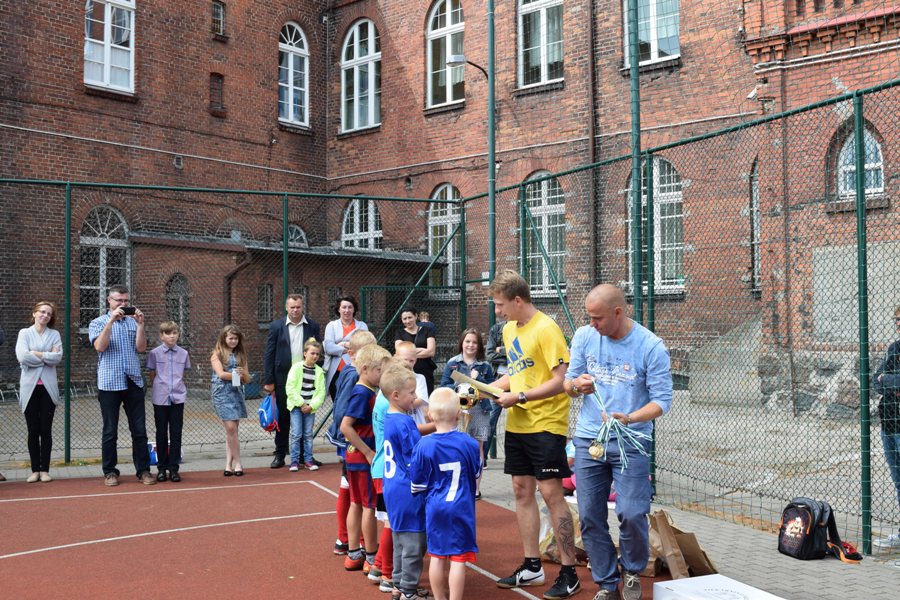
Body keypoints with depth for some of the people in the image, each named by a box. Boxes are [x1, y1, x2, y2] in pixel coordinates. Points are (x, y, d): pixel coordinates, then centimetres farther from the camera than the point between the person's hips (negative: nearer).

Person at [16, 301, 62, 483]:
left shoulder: (54, 335, 9)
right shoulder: (24, 333, 6)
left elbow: (58, 357, -7)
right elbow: (22, 356, -10)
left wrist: (36, 354, -7)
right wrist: (47, 356, -6)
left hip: (48, 387, 1)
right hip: (30, 386, 0)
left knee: (46, 430, 2)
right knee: (33, 430, 2)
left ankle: (45, 470, 6)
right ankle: (35, 470, 7)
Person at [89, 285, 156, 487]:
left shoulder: (133, 322, 11)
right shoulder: (98, 323, 5)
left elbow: (141, 347, -1)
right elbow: (100, 347, -13)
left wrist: (140, 324, -11)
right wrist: (111, 321, -18)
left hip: (134, 382, 2)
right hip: (109, 383, -2)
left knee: (139, 430, 3)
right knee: (110, 431, 4)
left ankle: (143, 470, 8)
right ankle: (110, 472, 12)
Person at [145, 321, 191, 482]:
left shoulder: (183, 353, 6)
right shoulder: (154, 353, -1)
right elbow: (152, 376, 4)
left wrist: (178, 388, 4)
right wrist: (159, 390, -3)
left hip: (178, 398, 2)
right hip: (160, 398, -2)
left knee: (176, 434, 3)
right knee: (161, 434, 6)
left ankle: (173, 468, 9)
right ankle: (162, 468, 15)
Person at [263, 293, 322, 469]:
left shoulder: (313, 326, 4)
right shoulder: (276, 326, 1)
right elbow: (269, 354, 1)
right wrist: (268, 381, -4)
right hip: (283, 379, -1)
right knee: (283, 417, 4)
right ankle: (280, 454, 12)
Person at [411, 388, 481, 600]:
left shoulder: (423, 445, -9)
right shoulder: (469, 443, -10)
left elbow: (417, 483, -2)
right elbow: (477, 473, 7)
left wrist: (420, 493, 18)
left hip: (435, 508, 2)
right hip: (461, 508, -2)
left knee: (437, 556, 14)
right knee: (458, 558, 2)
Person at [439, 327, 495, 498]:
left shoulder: (485, 366, 8)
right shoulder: (452, 363, 5)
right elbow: (444, 386, 1)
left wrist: (478, 379, -9)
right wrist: (459, 388, -14)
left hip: (480, 409, 1)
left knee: (478, 447, 6)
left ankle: (476, 487, 14)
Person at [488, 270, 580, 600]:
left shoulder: (546, 329, -15)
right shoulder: (509, 329, 10)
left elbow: (561, 380, -19)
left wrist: (520, 397, -20)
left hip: (545, 424, -8)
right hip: (517, 424, 8)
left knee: (551, 492, -6)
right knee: (522, 490, 11)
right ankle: (532, 566, 23)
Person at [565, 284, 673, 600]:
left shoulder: (651, 346, -10)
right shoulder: (584, 336, 0)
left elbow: (662, 400, -11)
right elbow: (568, 382, 8)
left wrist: (629, 418, -28)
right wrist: (576, 385, -16)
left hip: (631, 442, -3)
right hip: (588, 439, 4)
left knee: (632, 514, -11)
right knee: (590, 516, 5)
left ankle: (632, 573, 19)